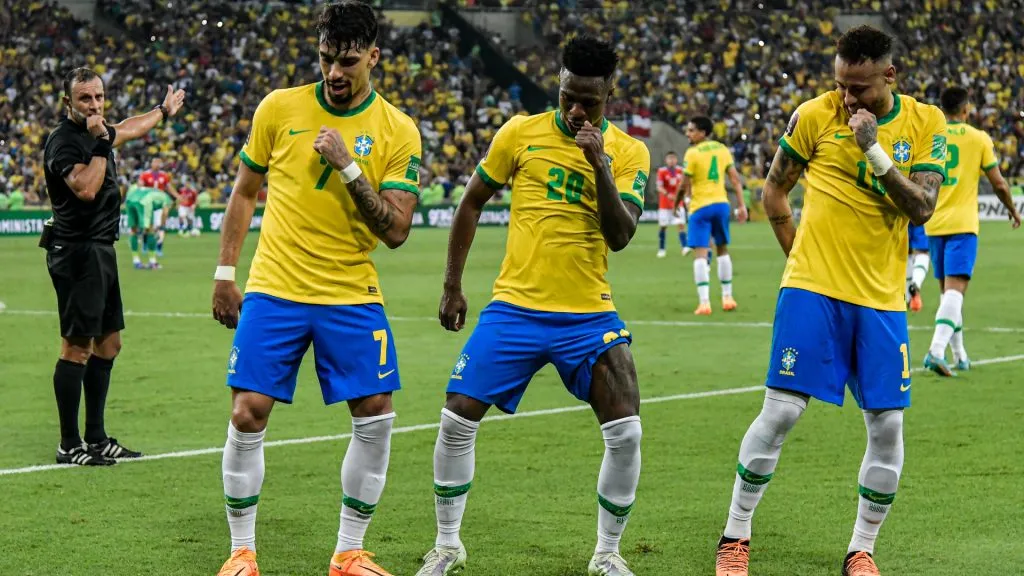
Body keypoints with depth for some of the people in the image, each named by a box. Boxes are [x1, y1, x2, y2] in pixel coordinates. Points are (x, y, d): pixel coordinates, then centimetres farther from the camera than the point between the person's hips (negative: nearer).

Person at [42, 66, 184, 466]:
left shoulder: (97, 133, 12)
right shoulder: (63, 141, -14)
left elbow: (128, 129, 36)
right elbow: (86, 189, -29)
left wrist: (163, 112, 52)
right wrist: (100, 143, -24)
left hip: (101, 251, 10)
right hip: (77, 252, -10)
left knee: (109, 343, 13)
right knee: (77, 347, -9)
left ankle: (97, 439, 20)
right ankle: (69, 446, -7)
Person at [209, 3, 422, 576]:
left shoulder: (398, 131, -3)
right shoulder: (279, 108, 0)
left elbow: (396, 230, -10)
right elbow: (245, 191, 11)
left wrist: (347, 165, -19)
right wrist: (225, 272, 8)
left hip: (353, 298, 0)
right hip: (274, 291, 0)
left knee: (377, 418, -5)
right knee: (249, 414, -6)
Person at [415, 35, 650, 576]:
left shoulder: (628, 153, -1)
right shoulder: (521, 133, -1)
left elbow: (620, 236, -11)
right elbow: (472, 202, 9)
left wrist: (599, 165, -23)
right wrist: (452, 285, 8)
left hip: (589, 315, 0)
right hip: (515, 307, 0)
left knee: (625, 433, -12)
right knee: (457, 419, -5)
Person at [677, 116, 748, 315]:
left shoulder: (692, 153, -11)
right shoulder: (722, 149, 6)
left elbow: (685, 185, -10)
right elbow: (735, 179, 5)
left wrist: (677, 202, 7)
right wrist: (741, 205, 7)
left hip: (701, 206, -5)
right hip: (721, 203, 6)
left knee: (700, 253, -6)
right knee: (722, 249, 20)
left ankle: (704, 302, -16)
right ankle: (727, 297, 24)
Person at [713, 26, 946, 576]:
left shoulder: (925, 123, 1)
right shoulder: (815, 115, -3)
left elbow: (921, 208, -8)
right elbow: (774, 191, 8)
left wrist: (875, 150, -18)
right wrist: (801, 256, 5)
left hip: (882, 298, 2)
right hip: (812, 289, -2)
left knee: (887, 426, 0)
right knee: (781, 411, -7)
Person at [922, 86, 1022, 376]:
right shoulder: (979, 138, -2)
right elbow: (998, 182, 1)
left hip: (934, 224, 4)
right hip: (963, 224, -4)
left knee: (948, 289, 17)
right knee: (955, 289, -11)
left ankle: (959, 354, 24)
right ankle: (937, 350, -30)